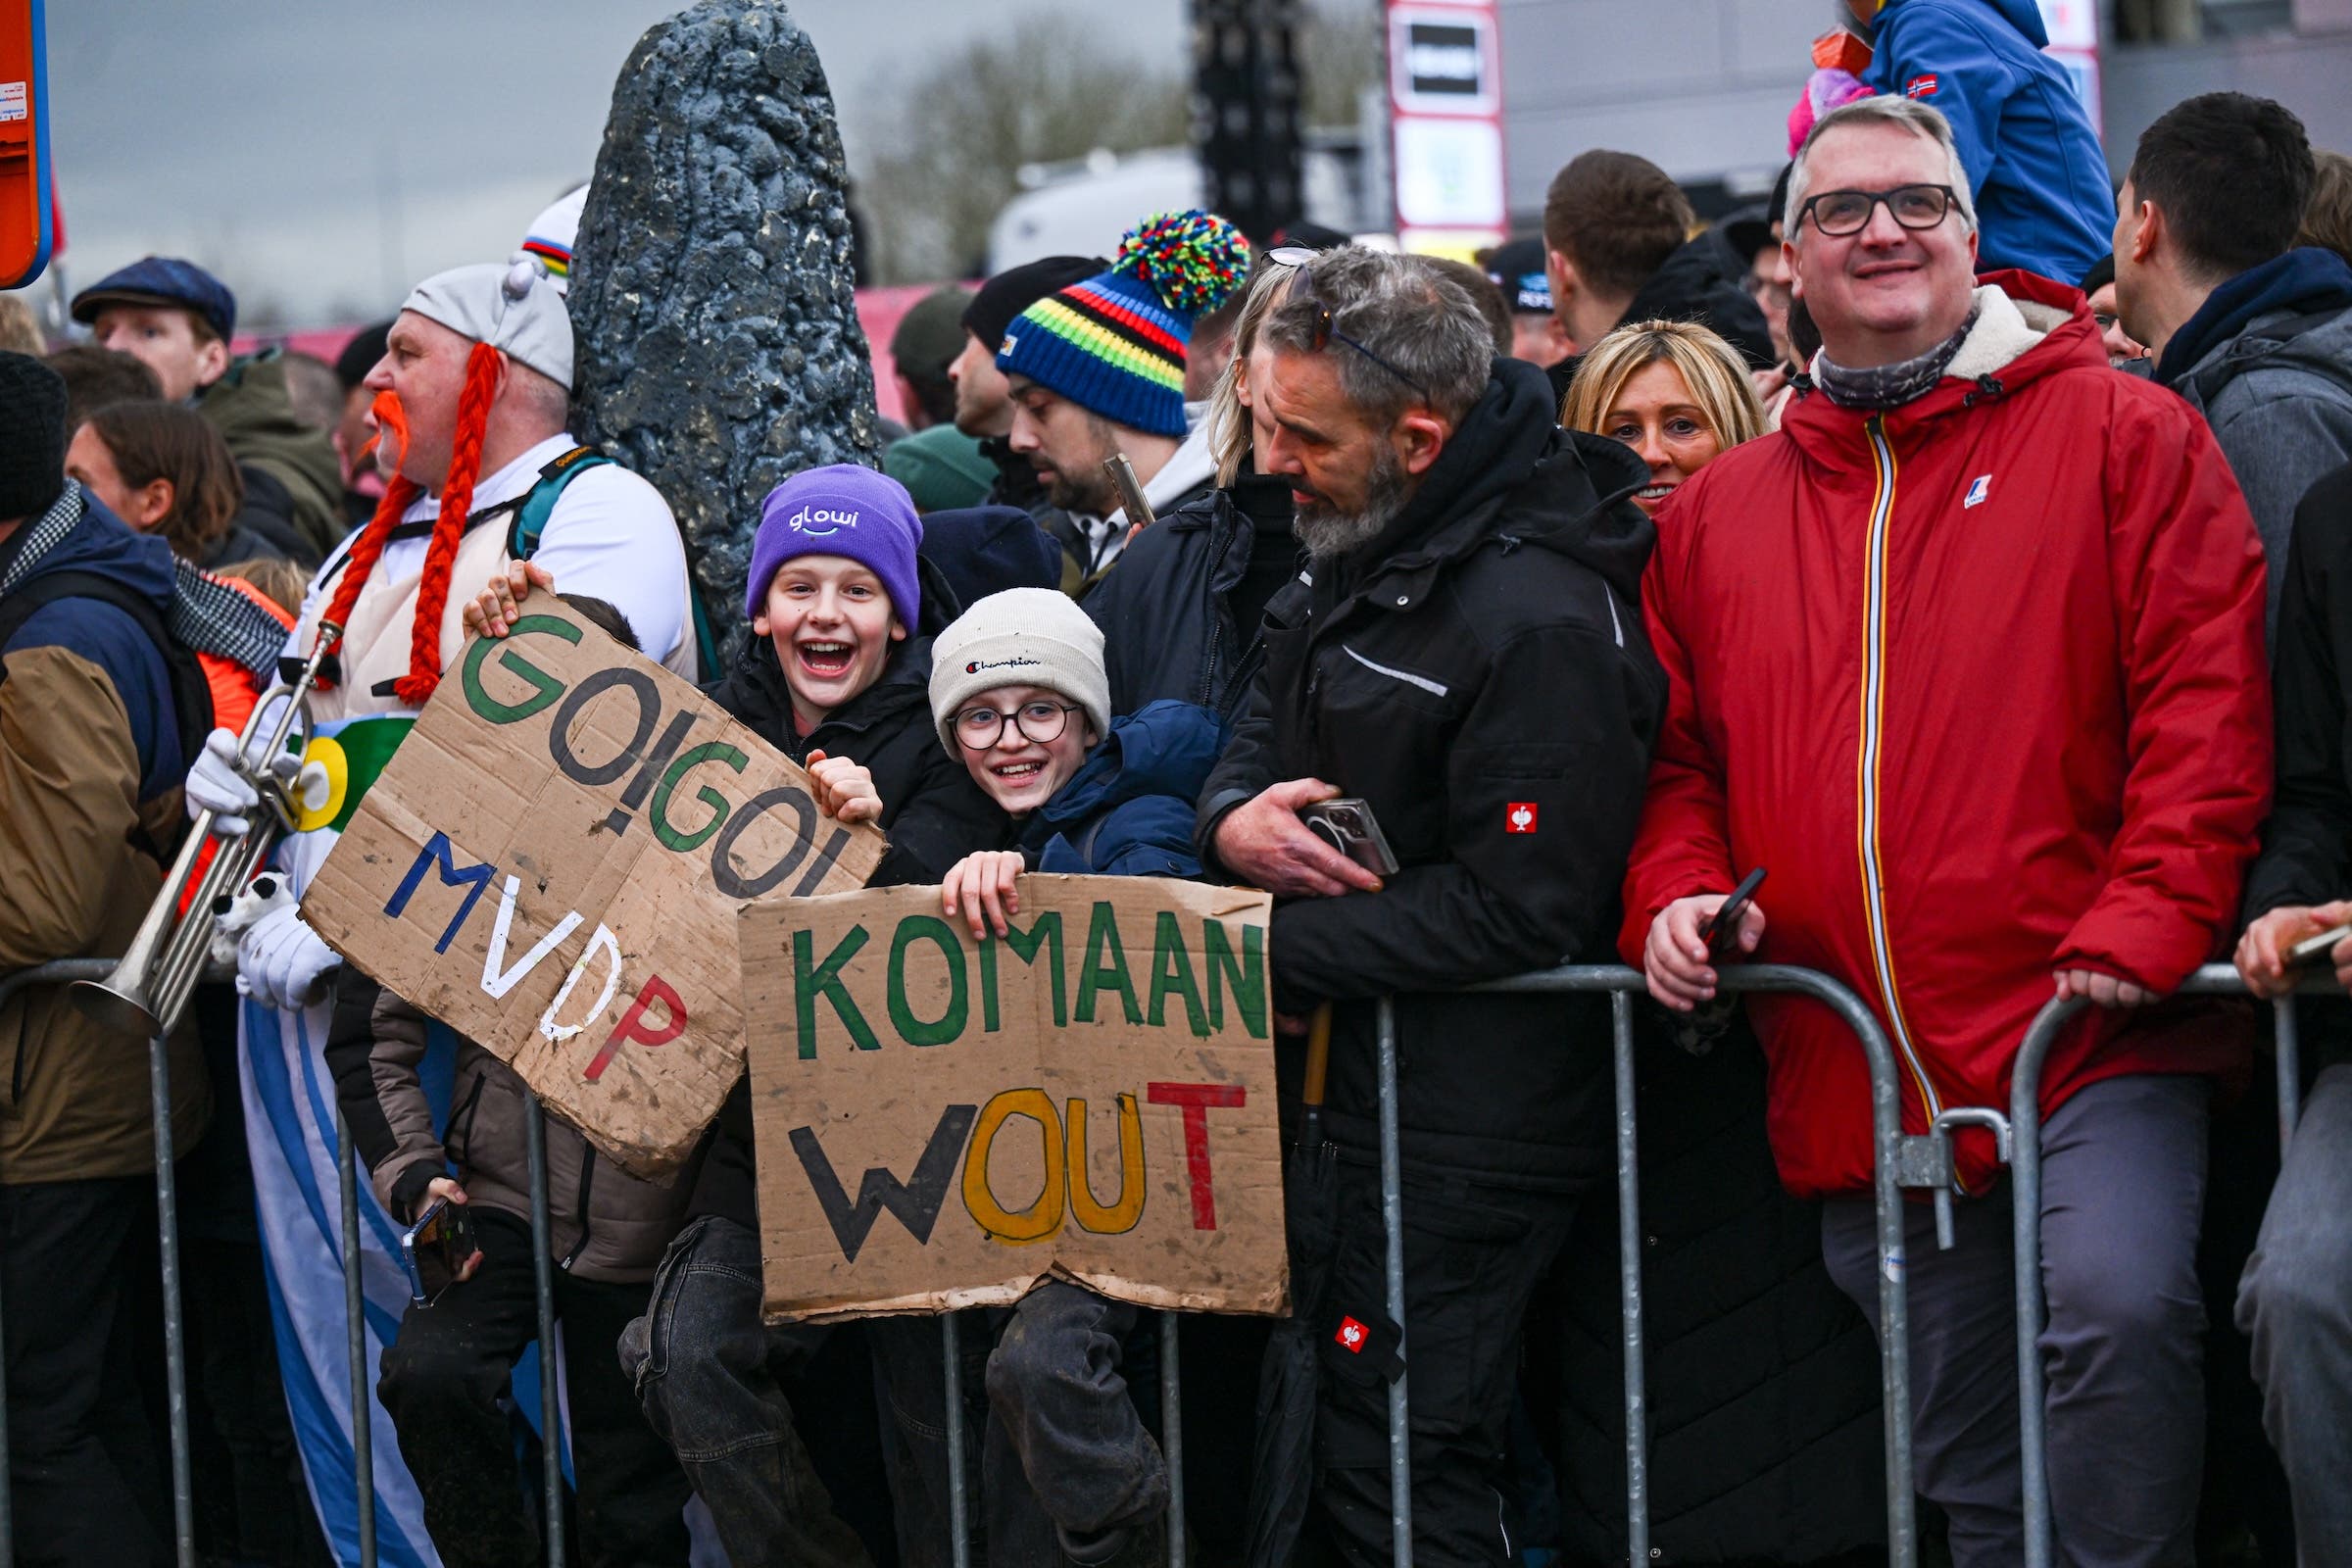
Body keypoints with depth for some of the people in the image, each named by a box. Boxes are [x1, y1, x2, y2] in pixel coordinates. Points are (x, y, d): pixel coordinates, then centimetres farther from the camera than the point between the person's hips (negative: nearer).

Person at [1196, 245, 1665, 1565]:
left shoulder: (1543, 621, -21)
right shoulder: (1360, 555, 9)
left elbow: (1515, 912, -22)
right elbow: (1262, 738, 20)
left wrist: (1263, 949, -18)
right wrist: (1234, 823, -5)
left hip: (1469, 1142, -9)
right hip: (1355, 1093, 9)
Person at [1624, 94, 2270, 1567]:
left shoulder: (2122, 435, 2)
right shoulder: (1719, 512, 16)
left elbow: (2207, 698, -5)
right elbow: (1678, 754, 21)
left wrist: (2147, 924, -16)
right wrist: (1677, 893, 0)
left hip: (2089, 1040, -4)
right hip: (1854, 1081, 4)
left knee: (2117, 1306, -28)